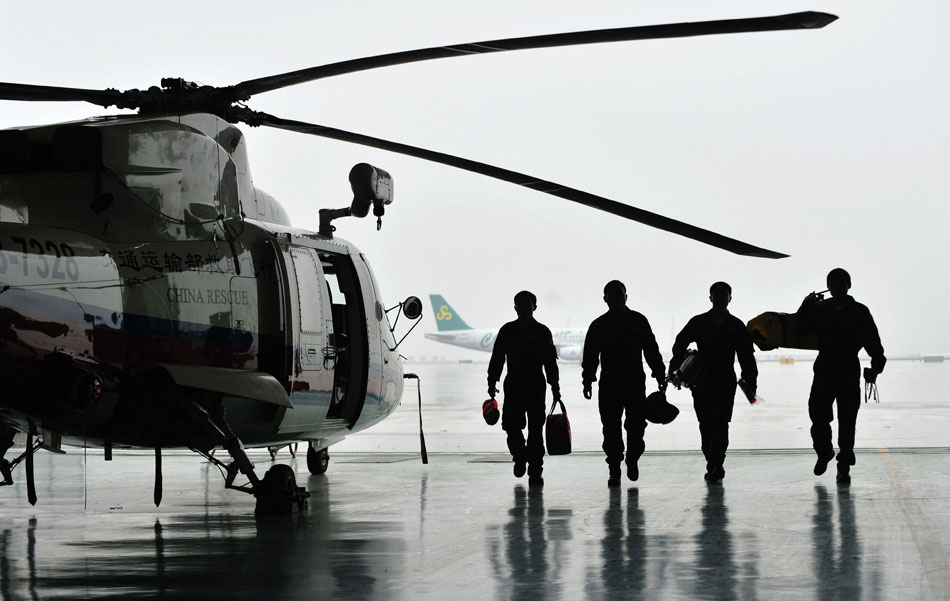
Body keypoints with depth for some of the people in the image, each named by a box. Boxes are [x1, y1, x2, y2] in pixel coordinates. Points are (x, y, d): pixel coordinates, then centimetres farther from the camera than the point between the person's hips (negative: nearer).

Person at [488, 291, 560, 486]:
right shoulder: (507, 331, 5)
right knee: (512, 426, -4)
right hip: (513, 386, 1)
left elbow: (550, 362, 5)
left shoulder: (542, 332, 4)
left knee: (535, 430, -2)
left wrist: (554, 386, 1)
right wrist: (492, 382, 0)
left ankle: (535, 471, 1)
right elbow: (497, 358, 6)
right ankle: (520, 457, 24)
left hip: (536, 388, -1)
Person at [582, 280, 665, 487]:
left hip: (636, 383, 0)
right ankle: (614, 470, 4)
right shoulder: (598, 326, 6)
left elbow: (651, 351, 8)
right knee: (611, 428, -1)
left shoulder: (638, 321, 7)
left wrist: (660, 376, 3)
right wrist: (588, 381, -3)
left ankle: (632, 459, 20)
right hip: (609, 385, 0)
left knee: (636, 424, -4)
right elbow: (590, 356, 6)